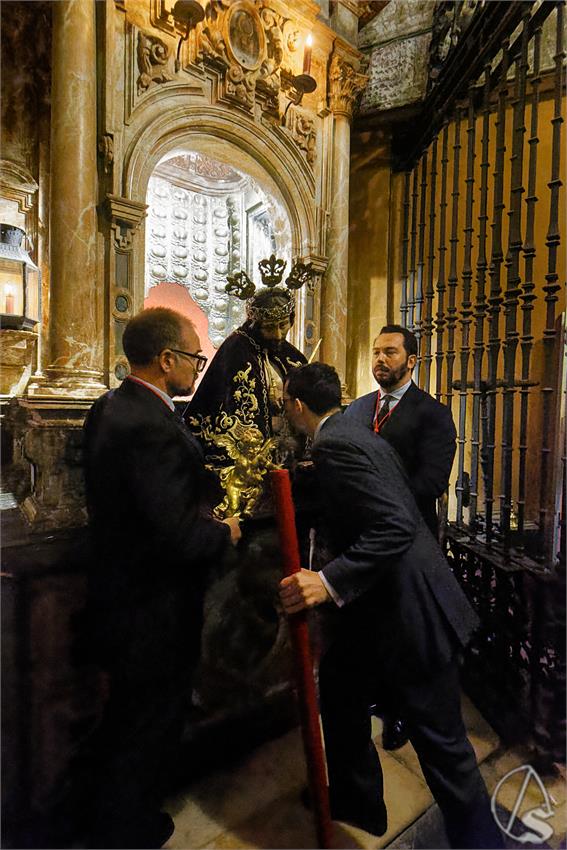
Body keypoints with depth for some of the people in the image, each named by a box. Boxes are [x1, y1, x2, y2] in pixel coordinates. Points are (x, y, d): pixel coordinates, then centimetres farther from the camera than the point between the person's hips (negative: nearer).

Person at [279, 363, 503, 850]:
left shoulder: (334, 444, -21)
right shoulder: (354, 432, 8)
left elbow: (396, 525, -29)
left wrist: (330, 582, -31)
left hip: (411, 612, -9)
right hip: (387, 604, 9)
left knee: (441, 742, 11)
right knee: (338, 685, 21)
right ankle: (357, 800, 44)